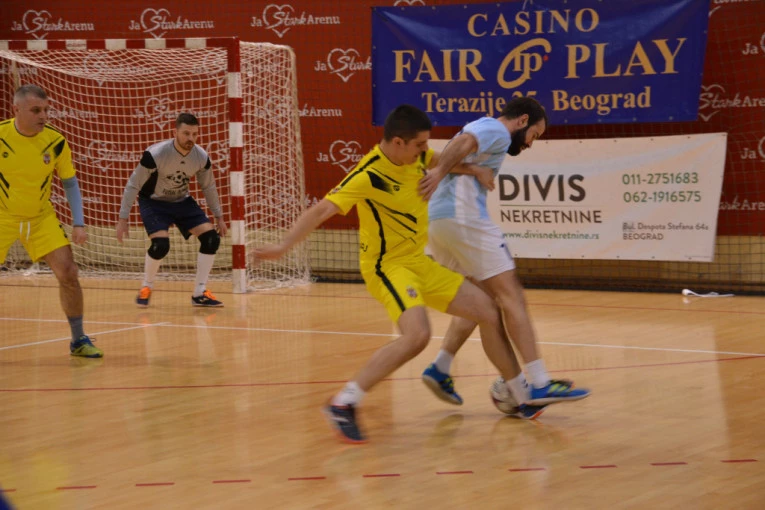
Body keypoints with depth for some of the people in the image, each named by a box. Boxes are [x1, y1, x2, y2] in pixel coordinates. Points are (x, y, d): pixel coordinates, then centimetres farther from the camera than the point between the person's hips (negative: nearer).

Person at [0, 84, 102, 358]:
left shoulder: (56, 141, -12)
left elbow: (70, 183, 1)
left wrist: (79, 224, -8)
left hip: (41, 217, 2)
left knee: (68, 272, -7)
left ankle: (79, 340, 8)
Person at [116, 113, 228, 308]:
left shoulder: (201, 157, -14)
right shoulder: (155, 154, -29)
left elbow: (208, 187, 5)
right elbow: (133, 185, -18)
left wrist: (219, 216, 9)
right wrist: (123, 218, -17)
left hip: (182, 201, 5)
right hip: (153, 202, -5)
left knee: (211, 238, -11)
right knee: (161, 244, -27)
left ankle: (199, 293, 1)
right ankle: (145, 288, 2)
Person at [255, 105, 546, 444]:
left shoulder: (417, 157, -1)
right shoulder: (368, 176, -23)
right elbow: (322, 211, -31)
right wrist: (283, 246, -42)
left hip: (418, 263, 8)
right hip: (387, 266, -8)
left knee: (490, 314, 7)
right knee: (417, 334, -32)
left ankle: (520, 396, 25)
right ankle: (343, 404, -24)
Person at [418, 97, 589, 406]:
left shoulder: (481, 127, 30)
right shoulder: (498, 131, -1)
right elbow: (463, 142, -21)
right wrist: (440, 172, -34)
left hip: (436, 222, 10)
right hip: (464, 218, -10)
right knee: (511, 297, -9)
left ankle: (439, 369, 12)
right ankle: (540, 385, -13)